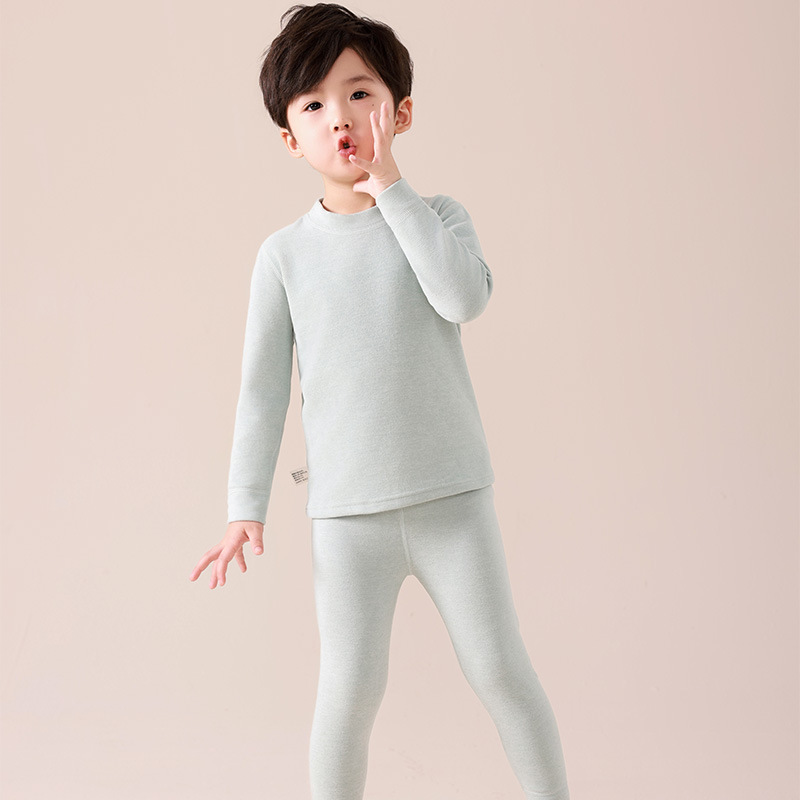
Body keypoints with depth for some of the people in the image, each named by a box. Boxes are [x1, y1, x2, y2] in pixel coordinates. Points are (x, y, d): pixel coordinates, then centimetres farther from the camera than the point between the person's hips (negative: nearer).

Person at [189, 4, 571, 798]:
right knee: (350, 685, 1)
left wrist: (389, 185, -15)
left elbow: (464, 296, -20)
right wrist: (245, 508, 1)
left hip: (452, 494, 0)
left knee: (499, 667, 4)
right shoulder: (285, 253, 2)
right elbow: (263, 386, 4)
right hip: (346, 514, 0)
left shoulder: (436, 217, 2)